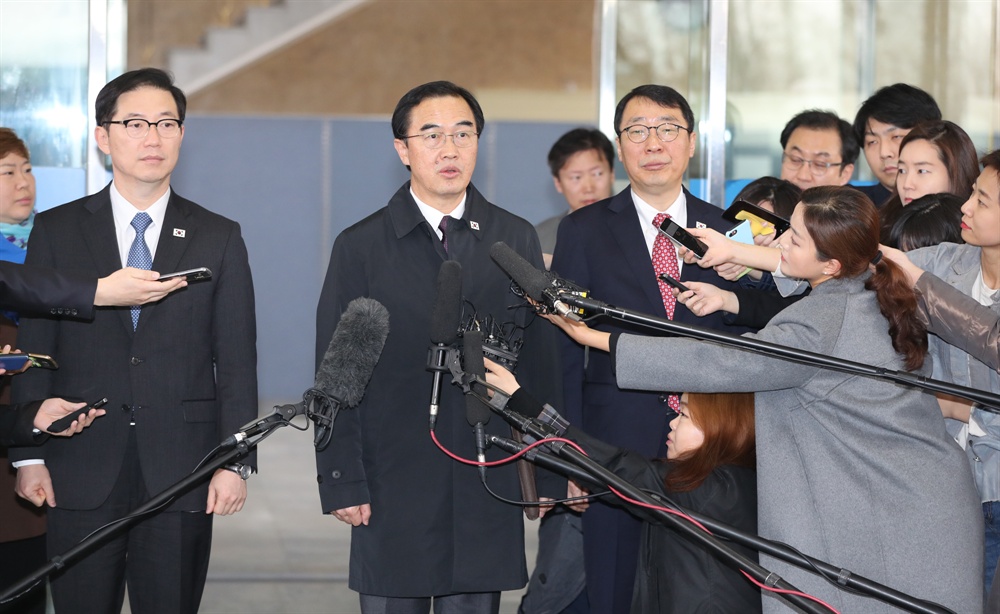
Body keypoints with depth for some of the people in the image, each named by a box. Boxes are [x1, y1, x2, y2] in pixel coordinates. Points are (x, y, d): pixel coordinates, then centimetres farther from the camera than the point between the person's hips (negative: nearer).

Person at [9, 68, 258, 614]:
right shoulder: (56, 231, 6)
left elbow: (237, 360, 5)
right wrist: (28, 456, -2)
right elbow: (33, 350, 5)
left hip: (181, 473, 0)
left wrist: (234, 462, -2)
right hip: (81, 476, 0)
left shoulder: (218, 239, 8)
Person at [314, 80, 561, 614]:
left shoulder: (516, 240, 8)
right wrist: (342, 481, -5)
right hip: (392, 486, -1)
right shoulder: (361, 246, 3)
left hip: (489, 488, 1)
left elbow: (540, 360, 9)